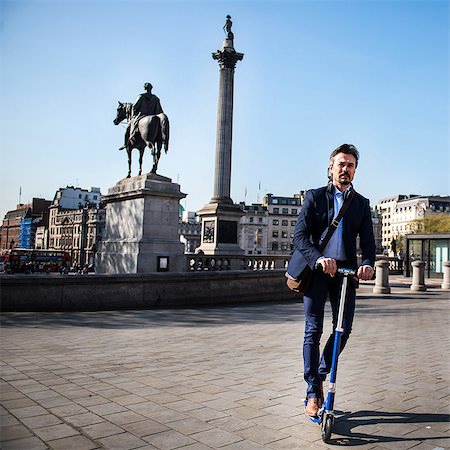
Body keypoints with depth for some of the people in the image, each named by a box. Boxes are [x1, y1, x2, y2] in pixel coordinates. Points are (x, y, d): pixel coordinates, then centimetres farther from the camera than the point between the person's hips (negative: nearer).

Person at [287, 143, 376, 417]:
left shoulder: (362, 204, 14)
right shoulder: (315, 197, 4)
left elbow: (368, 240, 5)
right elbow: (300, 235, -7)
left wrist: (368, 264, -17)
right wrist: (319, 259, -25)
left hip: (346, 270, 3)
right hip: (317, 270, -3)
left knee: (344, 329, 2)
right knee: (313, 331, -1)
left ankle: (320, 374, 27)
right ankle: (313, 393, 10)